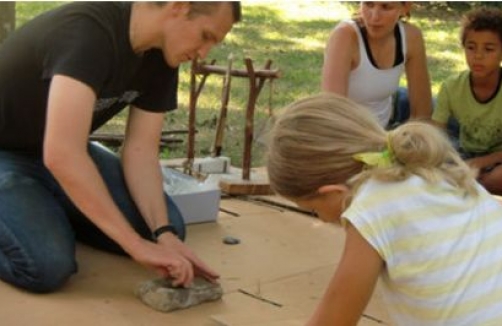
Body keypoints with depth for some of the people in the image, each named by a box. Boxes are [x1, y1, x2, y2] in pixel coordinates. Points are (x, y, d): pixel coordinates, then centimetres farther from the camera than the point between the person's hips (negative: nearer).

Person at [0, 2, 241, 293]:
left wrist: (164, 234, -23)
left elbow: (141, 149, -8)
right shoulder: (88, 31, -33)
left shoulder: (161, 58, -7)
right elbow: (61, 155, -43)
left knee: (169, 224, -5)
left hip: (61, 152, 8)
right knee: (49, 265, -31)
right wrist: (138, 244, -41)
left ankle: (51, 213, 11)